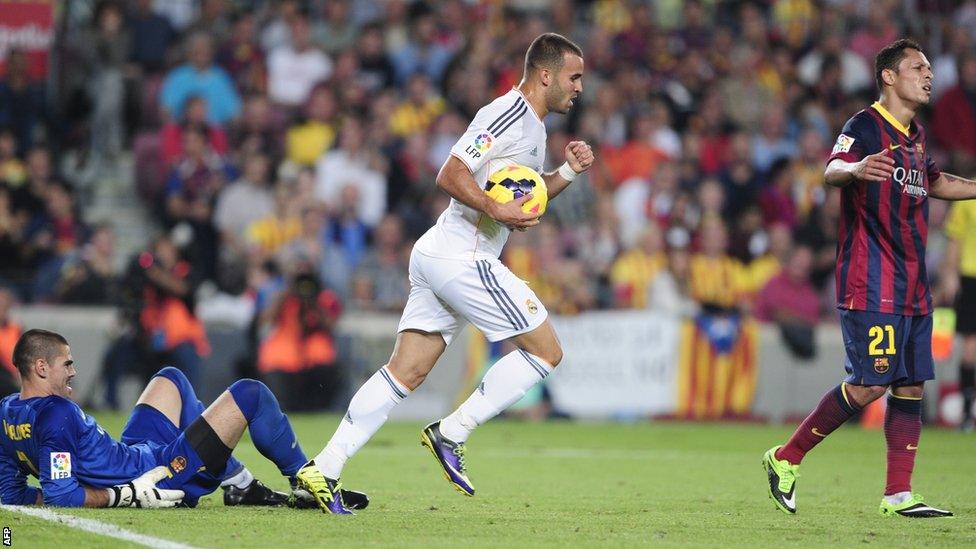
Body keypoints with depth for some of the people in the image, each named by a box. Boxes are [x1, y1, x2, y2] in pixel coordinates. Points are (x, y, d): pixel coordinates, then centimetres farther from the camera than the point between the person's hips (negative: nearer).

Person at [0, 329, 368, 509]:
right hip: (159, 473, -10)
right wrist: (124, 496, -29)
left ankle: (241, 486, 26)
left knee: (170, 379, 31)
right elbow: (61, 496, -34)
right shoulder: (57, 415, -28)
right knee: (250, 394, -2)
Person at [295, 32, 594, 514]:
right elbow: (451, 175, -19)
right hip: (463, 258, -10)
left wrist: (568, 172, 16)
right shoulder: (508, 114, -12)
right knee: (546, 351, -4)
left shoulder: (531, 125, 20)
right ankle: (450, 435, -5)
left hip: (436, 257, 10)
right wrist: (496, 209, -28)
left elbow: (522, 198, 29)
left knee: (405, 372, 4)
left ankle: (323, 469, -2)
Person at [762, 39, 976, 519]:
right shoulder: (865, 126, -9)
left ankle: (898, 494, 7)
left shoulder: (915, 137, 17)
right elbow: (831, 171, -27)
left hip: (912, 287, 8)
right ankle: (785, 460, 0)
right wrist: (855, 169, -49)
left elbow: (936, 183, 36)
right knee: (870, 384, -13)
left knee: (911, 385, 4)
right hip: (870, 284, -8)